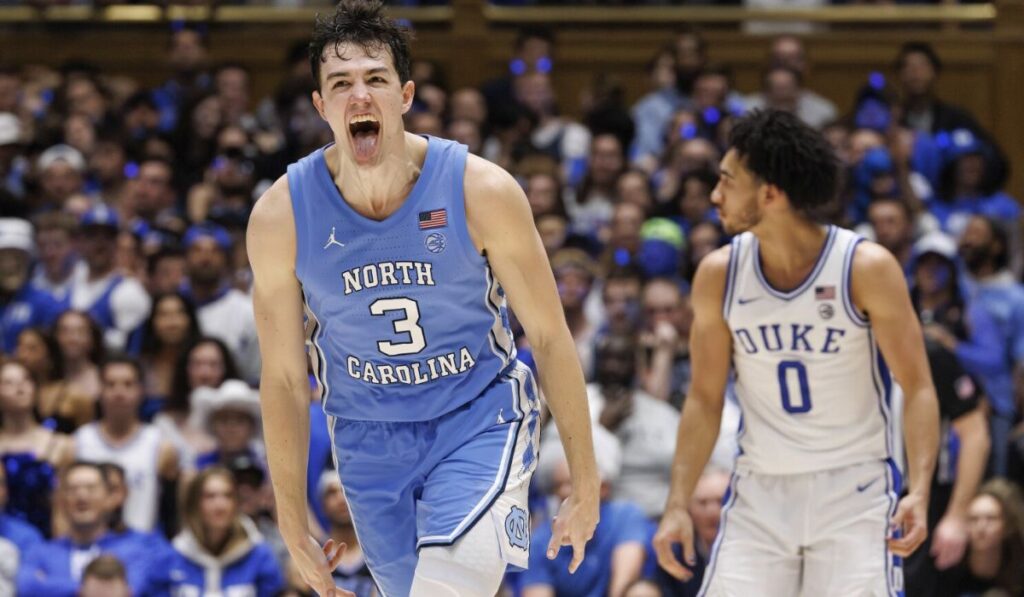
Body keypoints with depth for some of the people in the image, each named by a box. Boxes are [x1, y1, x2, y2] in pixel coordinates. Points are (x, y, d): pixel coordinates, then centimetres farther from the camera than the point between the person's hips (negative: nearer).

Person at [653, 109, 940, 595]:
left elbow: (917, 388, -9)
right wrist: (678, 504, -2)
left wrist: (920, 491, -22)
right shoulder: (719, 274, -2)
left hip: (852, 488, -3)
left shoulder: (867, 268, -12)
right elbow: (704, 398, 6)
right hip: (760, 490, 3)